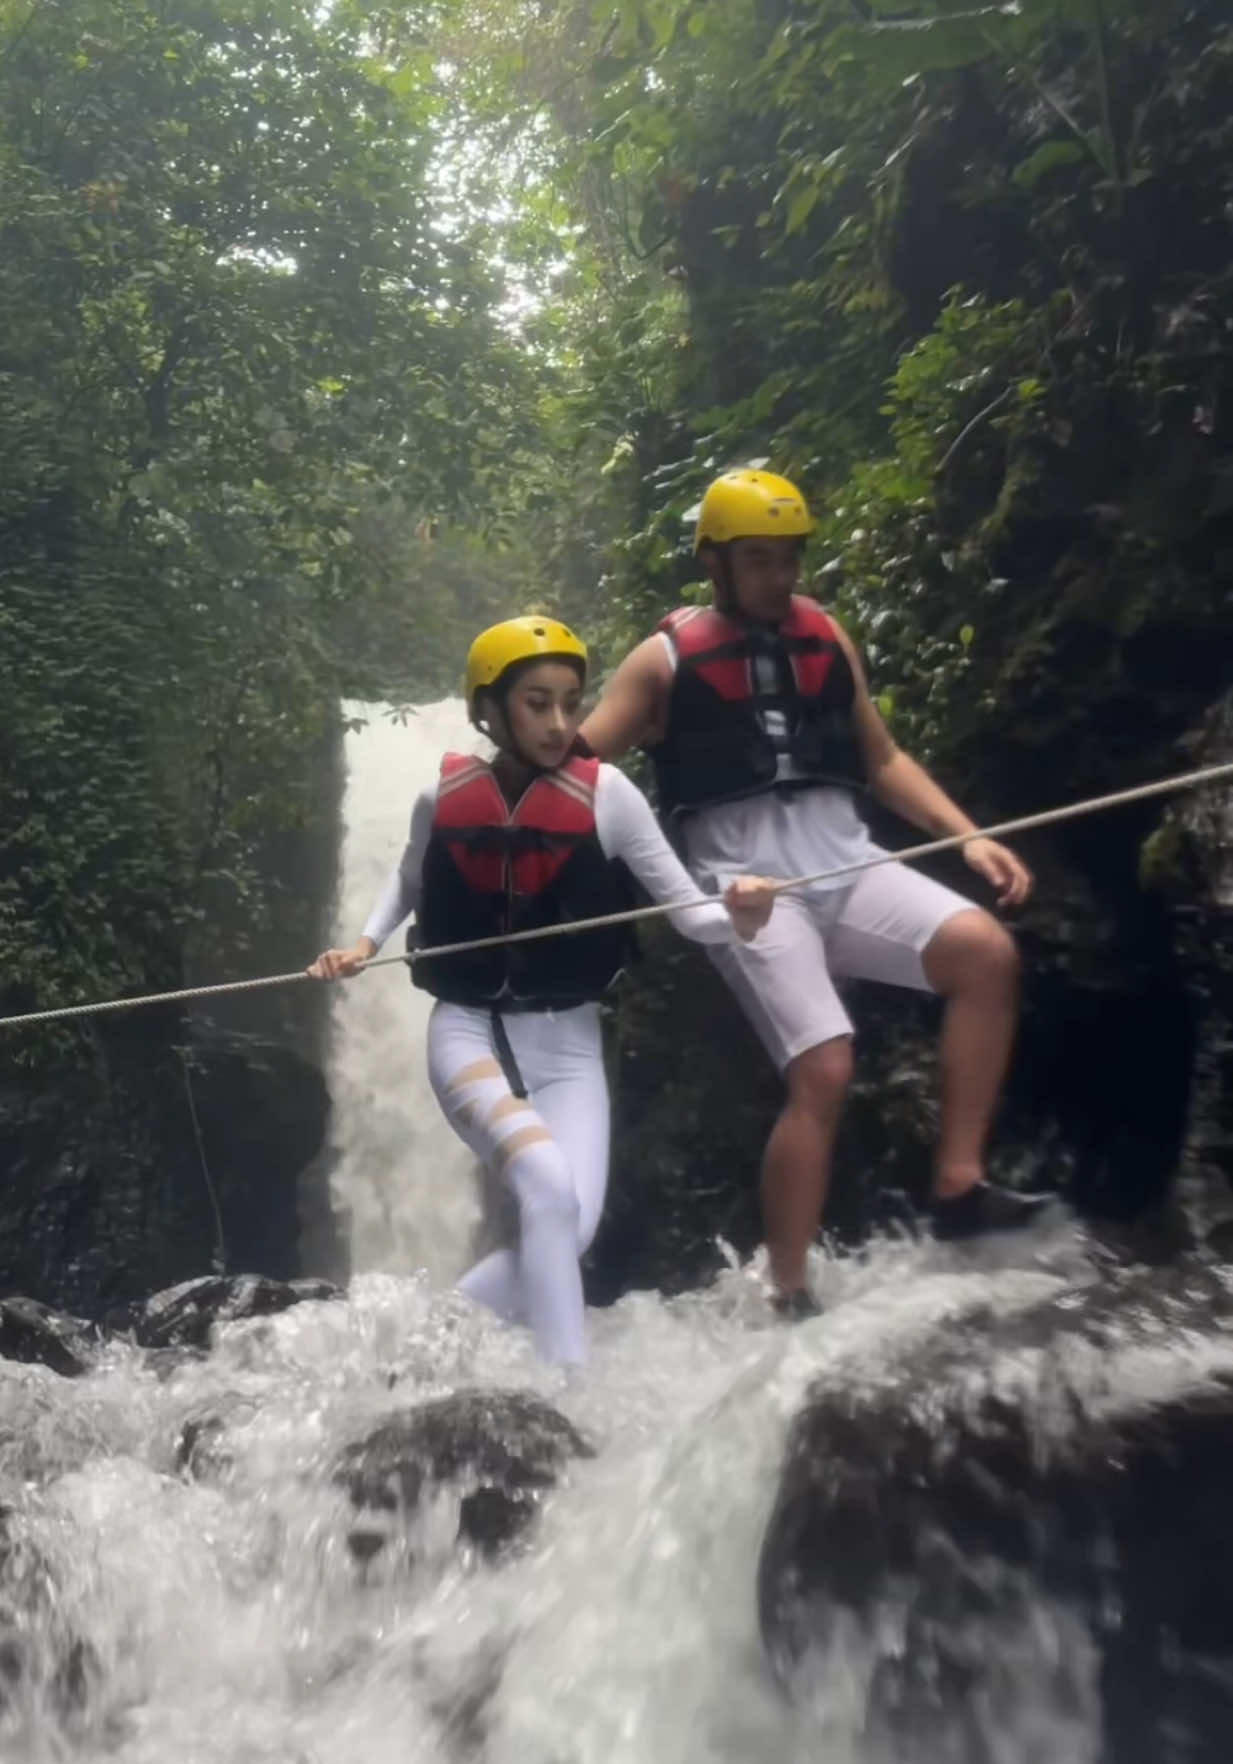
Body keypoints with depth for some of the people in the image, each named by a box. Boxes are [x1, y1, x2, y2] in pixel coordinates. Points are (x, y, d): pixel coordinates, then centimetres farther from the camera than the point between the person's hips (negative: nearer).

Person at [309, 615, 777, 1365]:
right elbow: (410, 884, 20)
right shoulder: (443, 800, -2)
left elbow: (688, 908, -11)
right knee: (549, 1187, -26)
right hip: (468, 1031, -1)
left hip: (567, 1040, 1)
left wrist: (739, 917, -32)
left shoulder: (605, 794, -8)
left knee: (574, 1226, -14)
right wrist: (365, 945, 5)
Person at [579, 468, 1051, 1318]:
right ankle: (792, 1297, -4)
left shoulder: (827, 637, 18)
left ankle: (959, 1185, -9)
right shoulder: (665, 660, 7)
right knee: (822, 1071, -19)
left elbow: (883, 757, 22)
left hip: (843, 859, 5)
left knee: (988, 953, -19)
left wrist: (967, 836, 10)